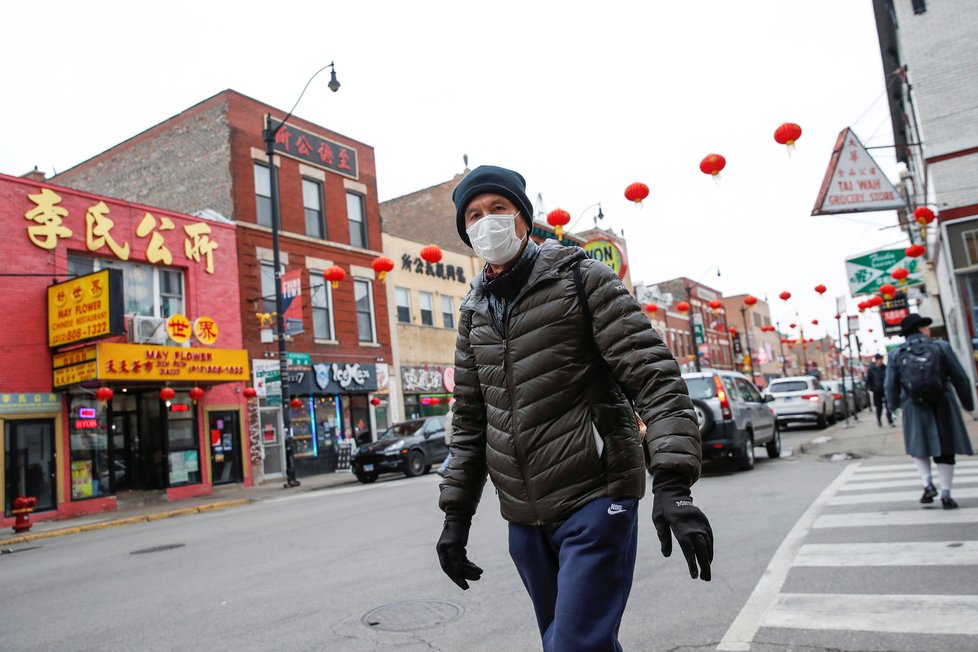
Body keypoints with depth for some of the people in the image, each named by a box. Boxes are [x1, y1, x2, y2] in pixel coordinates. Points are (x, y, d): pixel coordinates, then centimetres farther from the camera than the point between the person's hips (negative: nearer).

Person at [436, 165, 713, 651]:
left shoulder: (580, 278, -5)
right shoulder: (474, 310, 11)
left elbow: (654, 377, -12)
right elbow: (470, 420, 16)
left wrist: (672, 484, -23)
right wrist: (456, 514, 12)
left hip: (594, 500, -5)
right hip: (523, 517, 6)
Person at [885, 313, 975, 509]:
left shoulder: (896, 355, 0)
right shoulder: (941, 347, -3)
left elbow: (891, 386, 1)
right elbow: (960, 378, -1)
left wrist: (895, 404, 20)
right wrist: (968, 403, 11)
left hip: (914, 407, 1)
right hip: (942, 405, 0)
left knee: (919, 446, 19)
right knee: (945, 450, 10)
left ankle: (928, 484, 2)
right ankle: (946, 494, 10)